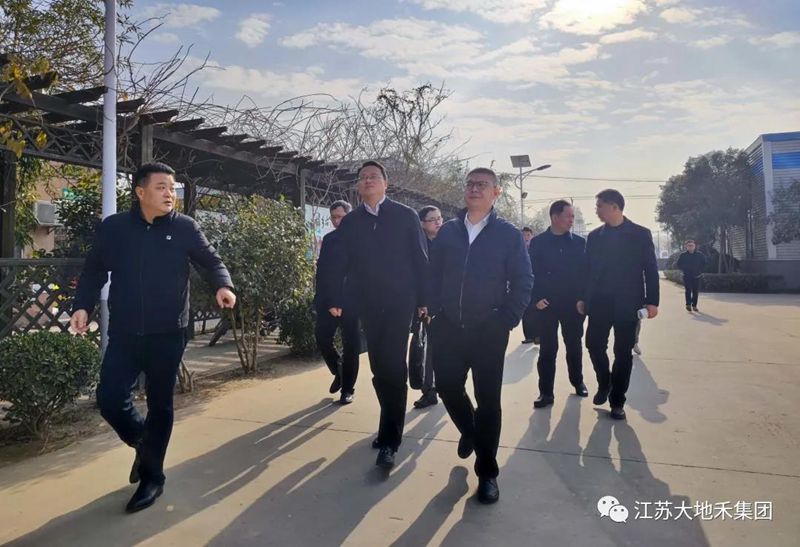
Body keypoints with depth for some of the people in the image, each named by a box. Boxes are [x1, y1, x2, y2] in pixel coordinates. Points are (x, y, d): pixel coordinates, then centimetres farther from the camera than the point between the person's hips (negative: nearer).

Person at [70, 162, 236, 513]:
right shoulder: (112, 228, 2)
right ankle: (144, 443, 32)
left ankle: (151, 477, 25)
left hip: (168, 334, -2)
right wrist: (83, 306, -5)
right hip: (124, 334, 2)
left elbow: (211, 261, 1)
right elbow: (94, 271, 9)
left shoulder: (185, 228, -2)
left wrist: (223, 285, -20)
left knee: (160, 405, 7)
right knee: (110, 400, -1)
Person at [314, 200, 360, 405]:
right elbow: (321, 269, 13)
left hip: (351, 301, -4)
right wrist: (318, 297, 8)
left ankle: (347, 388, 15)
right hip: (328, 299, 4)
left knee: (350, 345, 3)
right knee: (321, 336, -1)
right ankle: (338, 371, 25)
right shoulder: (328, 239, 12)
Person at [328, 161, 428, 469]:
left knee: (393, 367, -8)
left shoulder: (406, 216, 1)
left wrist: (424, 299, -3)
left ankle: (389, 441, -1)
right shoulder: (350, 222, 8)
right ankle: (391, 426, 26)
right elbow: (340, 263, 7)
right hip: (368, 304, 3)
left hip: (400, 301, -3)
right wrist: (335, 299, 2)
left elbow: (421, 259, 0)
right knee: (379, 368, 9)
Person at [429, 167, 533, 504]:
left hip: (489, 331, -3)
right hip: (448, 328, 3)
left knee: (488, 400, 3)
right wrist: (435, 312, 0)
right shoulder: (447, 231, 7)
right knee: (447, 388, 8)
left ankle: (487, 471, 19)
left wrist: (506, 322, -10)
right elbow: (434, 275, 10)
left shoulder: (509, 234, -2)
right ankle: (469, 431, 40)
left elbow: (523, 282, -4)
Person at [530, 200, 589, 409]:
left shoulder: (579, 242, 3)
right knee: (547, 349, 2)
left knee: (574, 345, 15)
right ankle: (546, 392, 8)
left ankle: (578, 382, 34)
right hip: (547, 304, -2)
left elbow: (586, 271, 4)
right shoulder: (538, 242, -1)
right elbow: (531, 273, -2)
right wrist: (536, 299, -11)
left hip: (573, 304, 2)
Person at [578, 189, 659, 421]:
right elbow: (588, 269, 10)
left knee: (623, 353, 2)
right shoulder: (594, 236, 8)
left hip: (627, 303, -3)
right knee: (594, 344, 0)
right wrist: (583, 298, 6)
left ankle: (617, 401, 14)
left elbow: (650, 269, -1)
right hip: (599, 302, 3)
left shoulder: (640, 234, 0)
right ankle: (604, 384, 27)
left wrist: (652, 301, -7)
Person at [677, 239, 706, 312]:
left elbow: (703, 264, 13)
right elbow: (679, 265, 8)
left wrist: (700, 272, 2)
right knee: (688, 290, -9)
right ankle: (688, 305, -5)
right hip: (687, 276, -1)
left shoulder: (700, 255, 3)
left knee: (696, 291, 3)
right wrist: (684, 270, -3)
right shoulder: (683, 255, 0)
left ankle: (694, 305, 11)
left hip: (696, 276, 2)